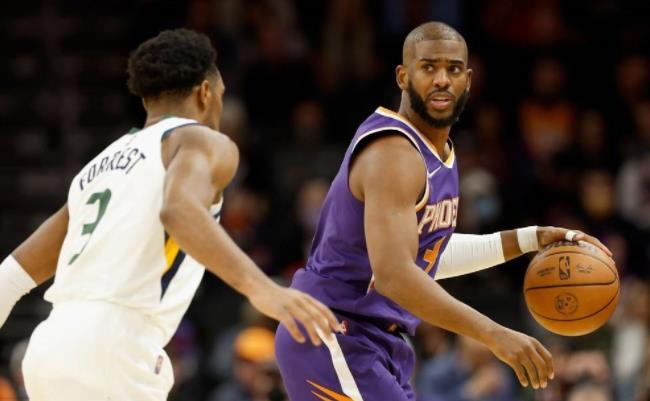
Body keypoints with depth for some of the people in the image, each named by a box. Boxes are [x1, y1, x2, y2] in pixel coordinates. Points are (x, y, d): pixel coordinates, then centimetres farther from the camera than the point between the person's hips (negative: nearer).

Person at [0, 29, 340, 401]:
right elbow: (180, 211, -19)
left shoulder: (99, 168, 29)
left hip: (49, 351, 8)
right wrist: (260, 287, -31)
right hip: (107, 353, -8)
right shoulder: (203, 143, 5)